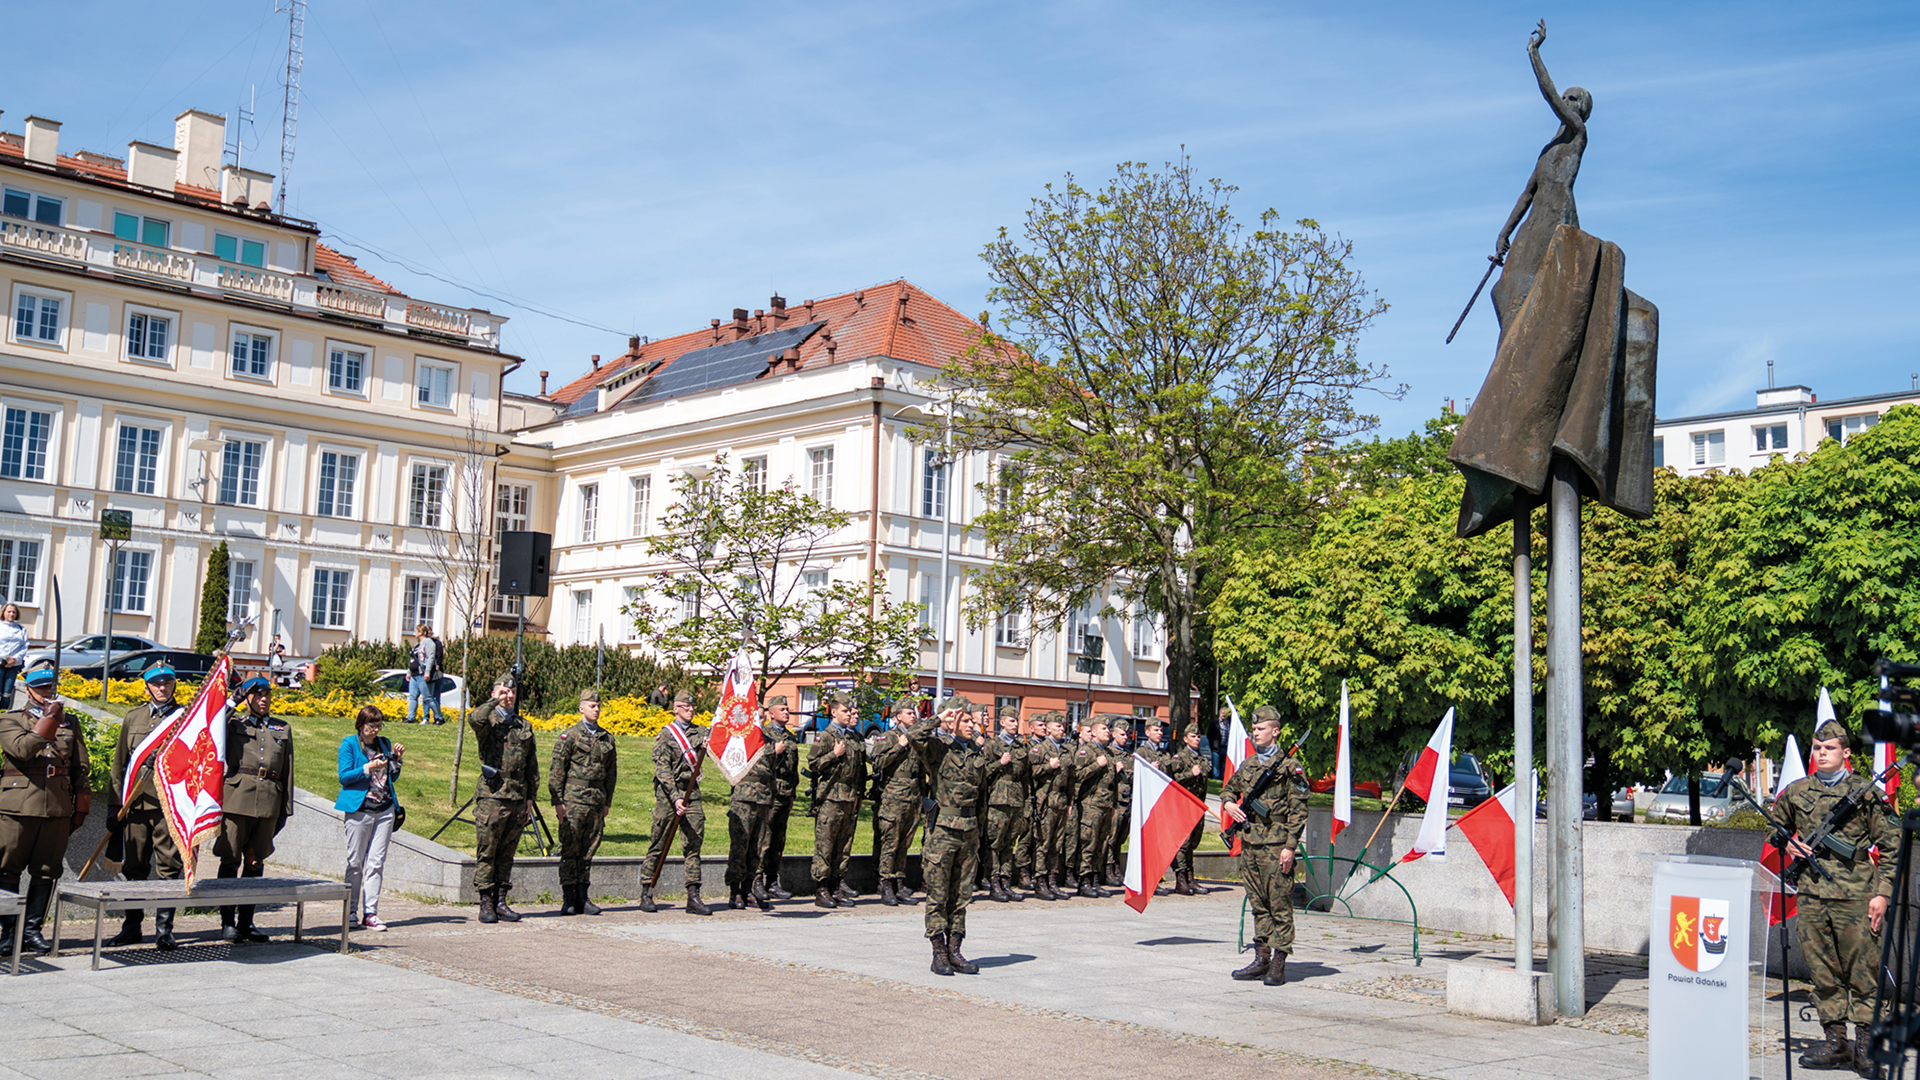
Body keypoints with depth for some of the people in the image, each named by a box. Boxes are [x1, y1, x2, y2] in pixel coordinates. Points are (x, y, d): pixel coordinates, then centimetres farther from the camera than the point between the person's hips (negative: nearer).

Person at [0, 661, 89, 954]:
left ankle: (32, 929, 10)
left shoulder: (69, 723, 16)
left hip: (58, 809, 3)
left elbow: (80, 768, 16)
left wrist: (80, 807, 11)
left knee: (46, 872, 3)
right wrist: (47, 720, -18)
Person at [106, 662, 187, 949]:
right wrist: (114, 806, 10)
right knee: (134, 867, 8)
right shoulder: (133, 717, 13)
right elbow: (119, 764, 14)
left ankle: (164, 930, 2)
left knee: (170, 867, -4)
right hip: (135, 805, 3)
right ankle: (131, 927, 19)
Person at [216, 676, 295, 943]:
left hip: (269, 802, 3)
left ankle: (245, 923, 15)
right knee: (231, 860, -3)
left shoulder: (283, 728, 17)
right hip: (237, 797, -3)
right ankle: (227, 923, 4)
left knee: (256, 862, 8)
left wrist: (286, 809, 11)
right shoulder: (233, 722, 11)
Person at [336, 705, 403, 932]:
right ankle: (351, 911, 11)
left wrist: (396, 760, 4)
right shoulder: (349, 744, 1)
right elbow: (344, 776, -5)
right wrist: (368, 768, -15)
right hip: (360, 809, -4)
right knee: (355, 862, 1)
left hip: (385, 810, 4)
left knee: (376, 863, 1)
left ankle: (370, 912, 3)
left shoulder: (385, 743, 15)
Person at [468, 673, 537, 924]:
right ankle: (486, 903, 4)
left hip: (517, 799, 5)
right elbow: (474, 718, -28)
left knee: (507, 854, 9)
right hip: (491, 797, -5)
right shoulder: (488, 721, 0)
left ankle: (501, 902, 15)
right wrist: (494, 701, -13)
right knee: (486, 853, -2)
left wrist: (530, 797, 14)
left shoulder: (524, 726, 15)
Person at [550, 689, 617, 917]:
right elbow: (556, 770, -4)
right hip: (574, 798, -5)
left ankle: (583, 897, 12)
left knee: (589, 850, 7)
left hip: (597, 801, 5)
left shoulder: (607, 738, 12)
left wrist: (607, 803, 16)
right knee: (570, 850, -3)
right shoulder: (569, 736, -2)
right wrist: (557, 802, -9)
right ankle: (569, 899, 0)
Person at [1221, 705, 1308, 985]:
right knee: (1258, 905, 11)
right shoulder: (1247, 765, 14)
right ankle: (1261, 959, 17)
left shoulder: (1289, 766, -4)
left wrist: (1290, 846, -13)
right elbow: (1229, 789, 29)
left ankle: (1278, 964, 1)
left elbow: (1298, 810, -7)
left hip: (1276, 846, -6)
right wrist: (1228, 803, 6)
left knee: (1280, 906, -3)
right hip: (1249, 844, 6)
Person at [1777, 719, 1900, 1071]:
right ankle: (1834, 1042, 15)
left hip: (1856, 897, -3)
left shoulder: (1865, 791, 1)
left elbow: (1890, 844, 2)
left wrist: (1882, 893, -4)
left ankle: (1864, 1046, 6)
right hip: (1812, 894, 3)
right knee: (1822, 972, 7)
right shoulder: (1795, 792, 10)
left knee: (1861, 972, -2)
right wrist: (1788, 843, 4)